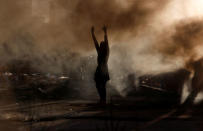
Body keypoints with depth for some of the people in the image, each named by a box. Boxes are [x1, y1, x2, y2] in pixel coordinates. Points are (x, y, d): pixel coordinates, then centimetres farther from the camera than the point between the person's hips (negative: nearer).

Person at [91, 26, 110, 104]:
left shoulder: (106, 52, -1)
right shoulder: (99, 52, 13)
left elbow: (106, 42, -10)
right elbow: (95, 42, 12)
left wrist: (105, 33, -18)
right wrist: (92, 33, 10)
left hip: (104, 71, -6)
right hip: (99, 70, 6)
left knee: (103, 86, -8)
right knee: (98, 86, 6)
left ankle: (103, 100, -6)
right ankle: (102, 99, 17)